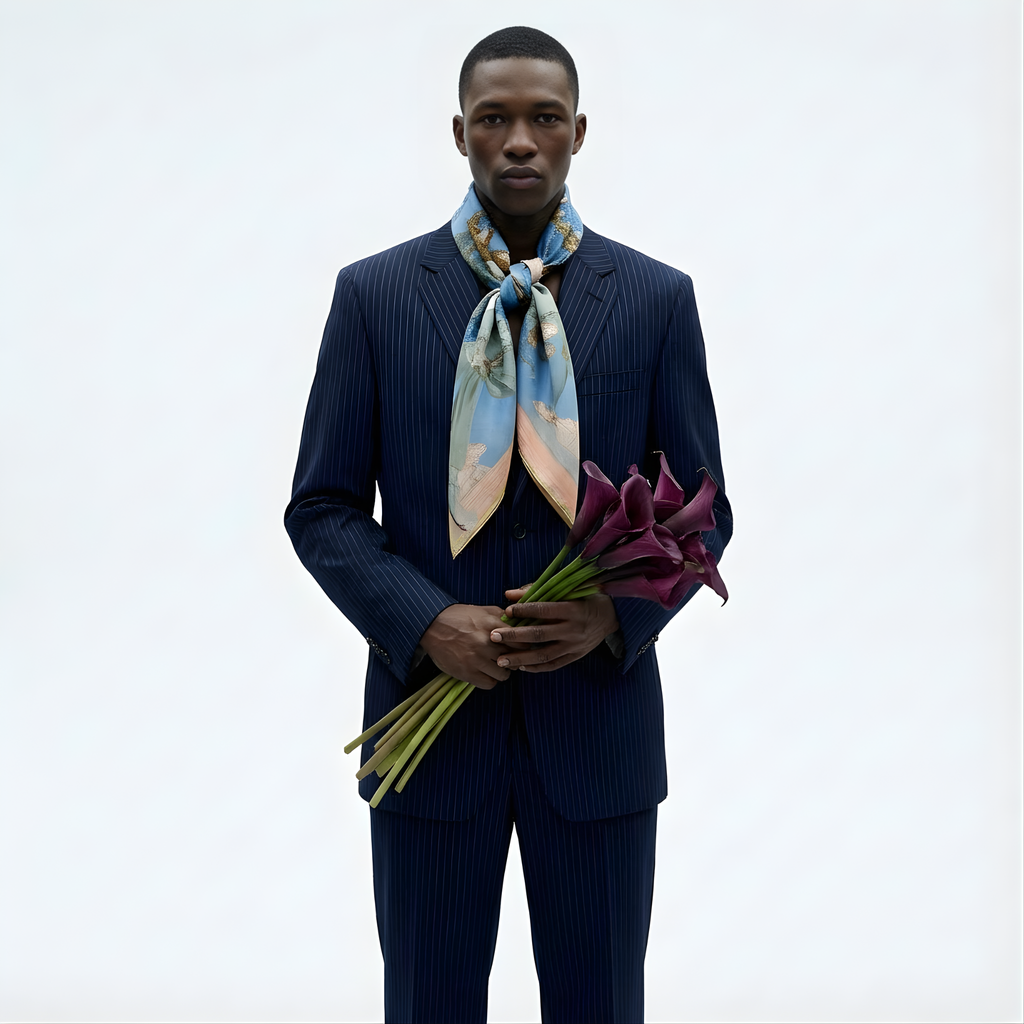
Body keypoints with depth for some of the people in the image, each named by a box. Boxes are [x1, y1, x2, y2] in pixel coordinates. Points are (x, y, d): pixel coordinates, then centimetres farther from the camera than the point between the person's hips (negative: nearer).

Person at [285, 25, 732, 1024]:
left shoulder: (656, 299, 1)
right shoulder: (374, 294, 0)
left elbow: (701, 509, 4)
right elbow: (322, 508, 1)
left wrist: (616, 613, -15)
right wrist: (424, 624, -15)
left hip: (598, 716, 1)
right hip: (430, 711, 0)